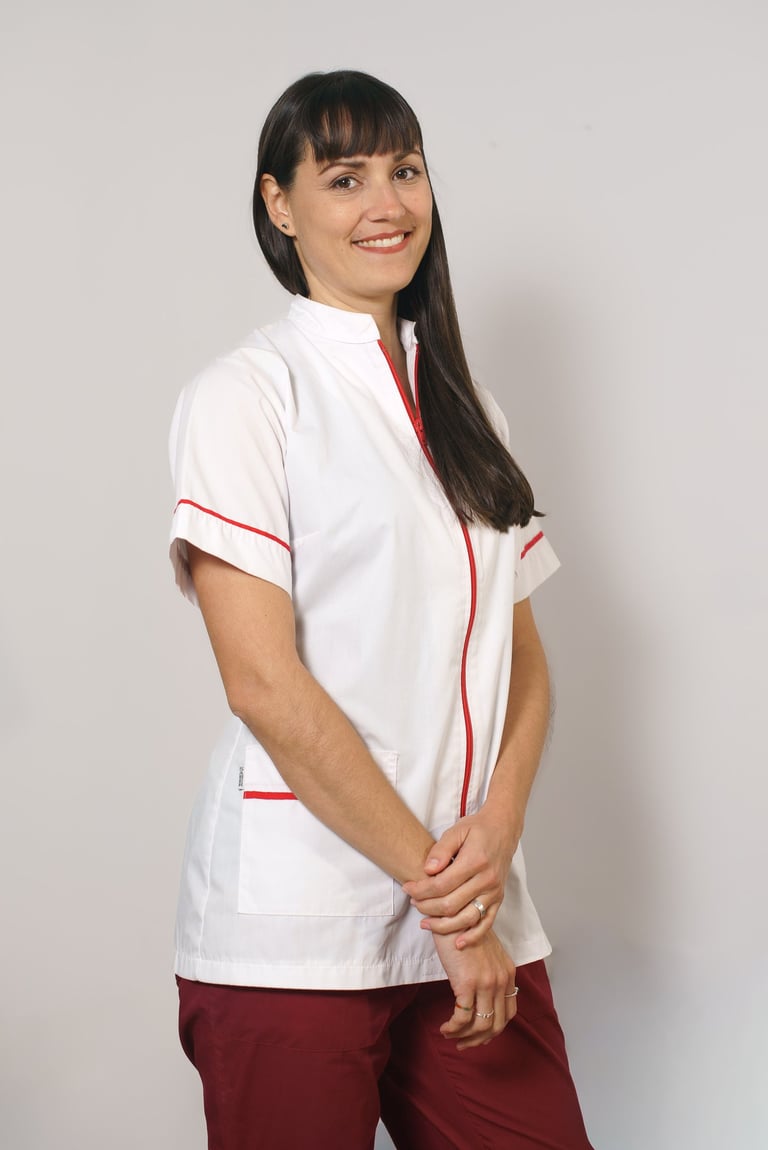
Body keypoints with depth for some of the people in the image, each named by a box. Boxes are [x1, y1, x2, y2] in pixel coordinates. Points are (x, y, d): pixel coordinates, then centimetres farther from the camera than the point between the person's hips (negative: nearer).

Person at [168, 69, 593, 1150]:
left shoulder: (463, 409, 15)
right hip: (295, 929, -5)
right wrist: (433, 886, -10)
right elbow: (263, 683, -12)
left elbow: (523, 654, 12)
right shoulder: (245, 393, -5)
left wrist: (498, 828, -6)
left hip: (476, 918, 5)